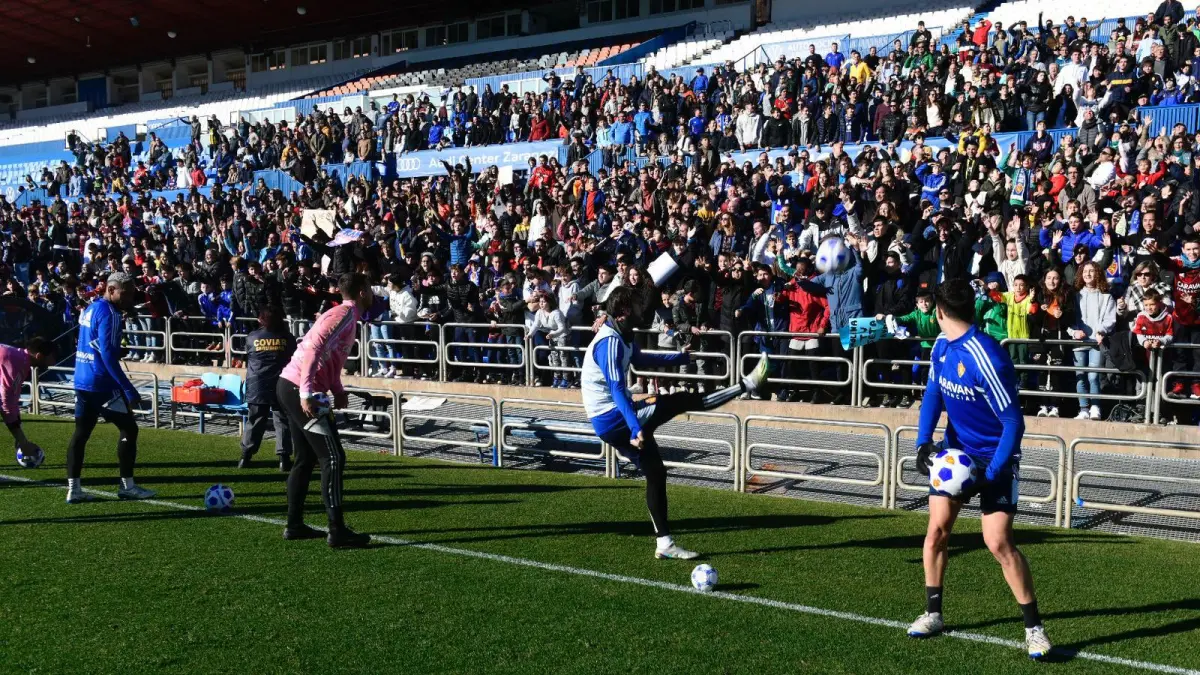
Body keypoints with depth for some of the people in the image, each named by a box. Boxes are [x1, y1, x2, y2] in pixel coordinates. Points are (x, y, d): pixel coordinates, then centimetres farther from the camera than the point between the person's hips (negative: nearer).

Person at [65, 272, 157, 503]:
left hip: (82, 381, 9)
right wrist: (129, 389, -23)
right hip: (102, 382, -9)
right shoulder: (109, 313, -15)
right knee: (128, 429, 1)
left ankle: (74, 489, 8)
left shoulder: (90, 309, 14)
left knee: (81, 432, 8)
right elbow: (108, 355, -21)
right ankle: (127, 486, 5)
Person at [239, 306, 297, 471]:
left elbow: (247, 360, 16)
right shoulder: (288, 337, 1)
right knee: (282, 421, 2)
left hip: (257, 386, 1)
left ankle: (245, 456, 12)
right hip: (281, 386, -1)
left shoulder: (251, 338, 3)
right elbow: (294, 360, 12)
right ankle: (284, 458, -4)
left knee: (254, 421, 10)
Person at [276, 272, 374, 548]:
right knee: (333, 459, -7)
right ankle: (337, 531, -6)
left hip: (291, 388, 10)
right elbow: (314, 348, -24)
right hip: (299, 390, -10)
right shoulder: (344, 313, -12)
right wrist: (307, 393, -28)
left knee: (305, 459, 16)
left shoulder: (346, 316, 18)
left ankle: (294, 525, 22)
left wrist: (338, 391, 10)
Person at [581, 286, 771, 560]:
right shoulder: (610, 342, -20)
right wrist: (635, 429, -38)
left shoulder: (620, 337, 12)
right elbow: (617, 390, -30)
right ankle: (746, 385, -2)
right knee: (684, 400, -11)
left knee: (655, 473, 12)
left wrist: (681, 358, 39)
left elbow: (640, 359, 32)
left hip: (613, 423, 10)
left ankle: (664, 543, 16)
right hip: (613, 419, -10)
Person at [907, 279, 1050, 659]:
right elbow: (933, 394, 8)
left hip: (995, 457, -7)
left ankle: (1034, 627, 4)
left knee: (999, 544, -11)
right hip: (955, 451, 7)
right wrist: (923, 442, -7)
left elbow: (1014, 423, -25)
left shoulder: (987, 358, -29)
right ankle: (933, 614, 17)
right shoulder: (942, 346, -4)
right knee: (937, 529, 2)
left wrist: (990, 475, -26)